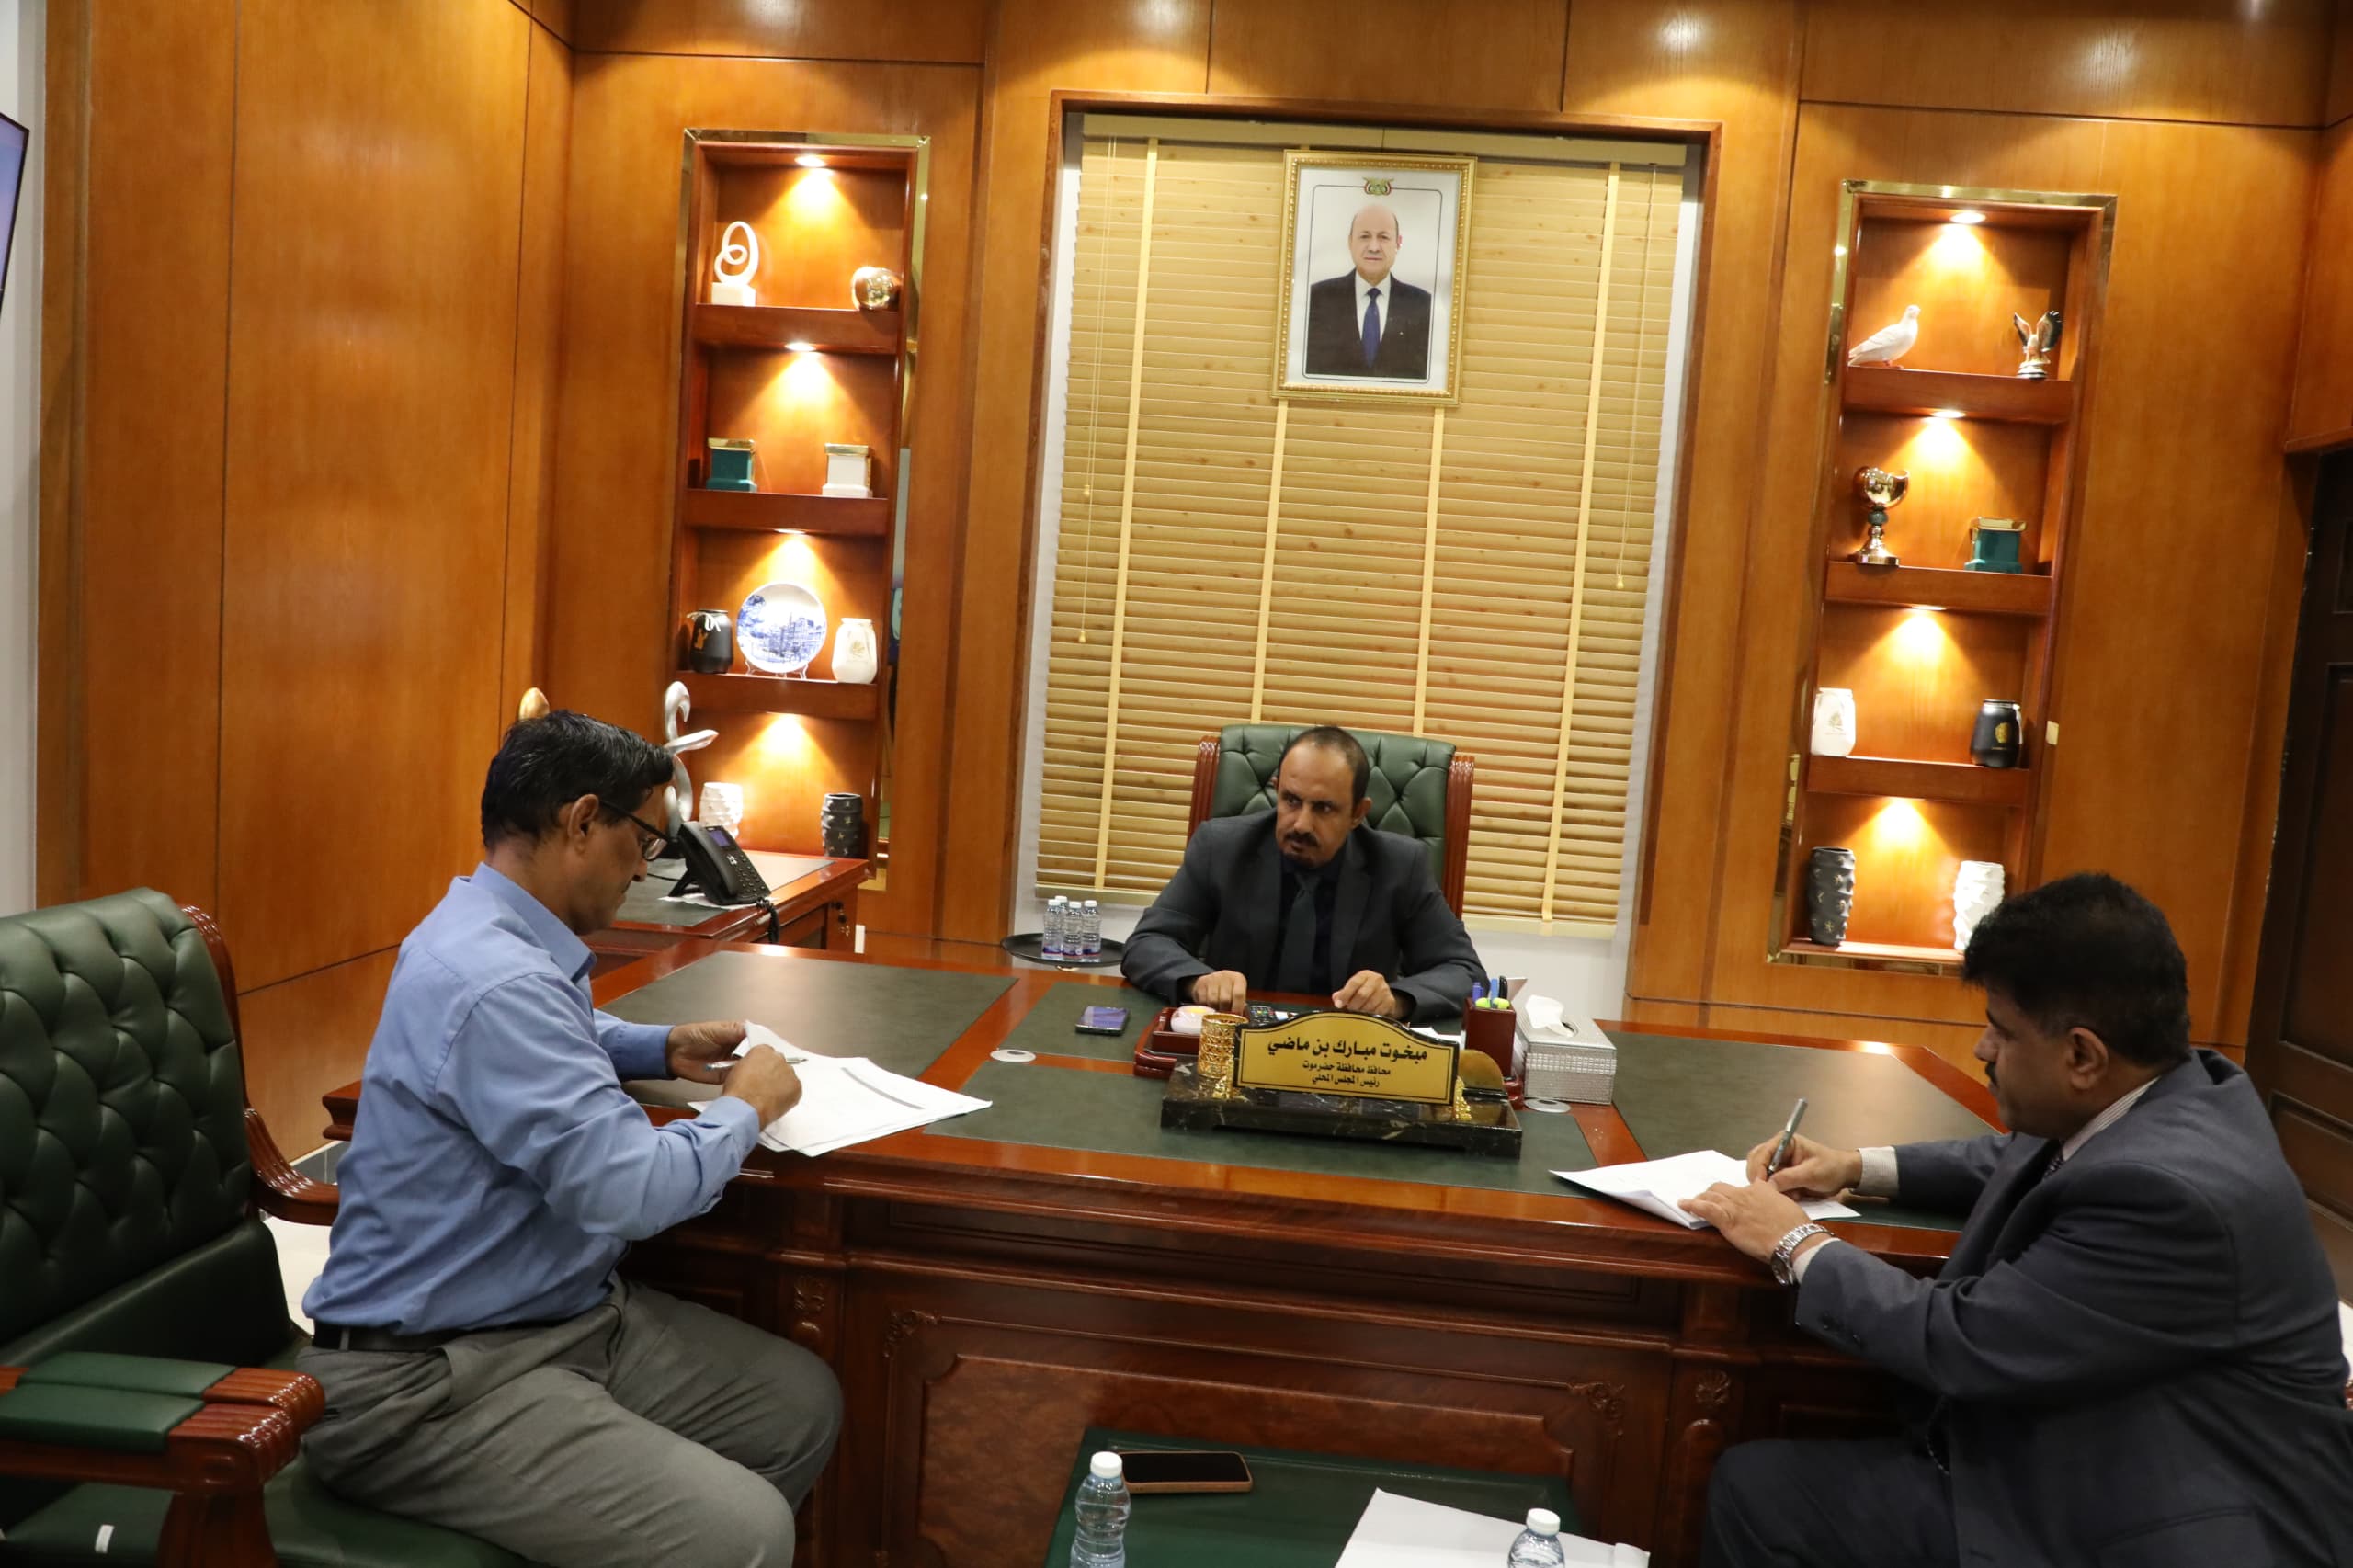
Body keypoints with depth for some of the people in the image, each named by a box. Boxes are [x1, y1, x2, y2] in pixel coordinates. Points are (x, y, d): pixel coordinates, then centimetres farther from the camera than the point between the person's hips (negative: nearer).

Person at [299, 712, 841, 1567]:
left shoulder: (502, 936, 6)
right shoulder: (491, 980, -26)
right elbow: (629, 1191, -31)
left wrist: (664, 1048, 14)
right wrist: (745, 1108, -11)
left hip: (567, 1314, 10)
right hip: (433, 1380, -10)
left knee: (802, 1401, 5)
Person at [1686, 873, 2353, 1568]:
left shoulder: (2170, 1190, -31)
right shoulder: (2166, 1094, -1)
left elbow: (1958, 1343, -24)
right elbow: (2022, 1160, 21)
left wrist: (1797, 1244, -9)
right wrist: (1857, 1166, 12)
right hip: (2065, 1471, 8)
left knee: (1761, 1493, -10)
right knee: (1752, 1483, 1)